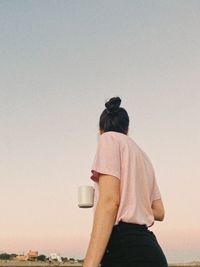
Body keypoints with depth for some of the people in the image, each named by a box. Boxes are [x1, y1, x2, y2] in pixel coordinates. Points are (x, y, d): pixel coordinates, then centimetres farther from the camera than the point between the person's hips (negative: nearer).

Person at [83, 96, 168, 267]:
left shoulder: (109, 138, 0)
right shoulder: (143, 157, 24)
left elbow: (109, 200, -15)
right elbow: (159, 212, 22)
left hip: (125, 248, -9)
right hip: (147, 248, 9)